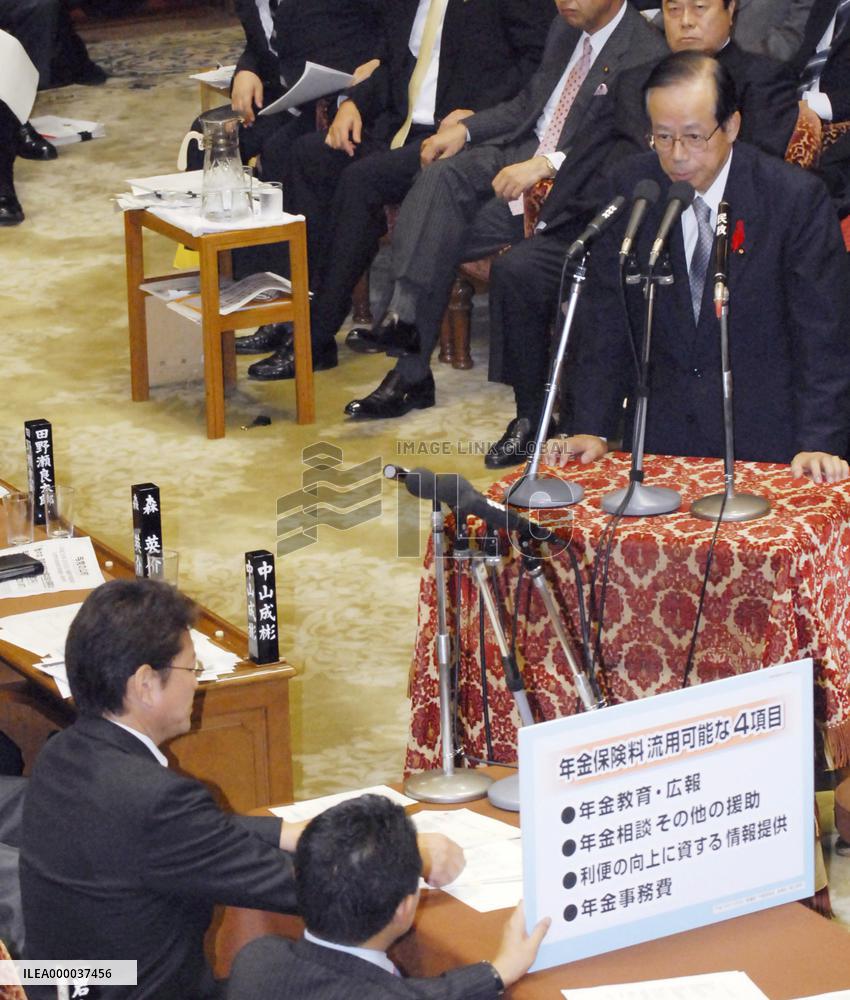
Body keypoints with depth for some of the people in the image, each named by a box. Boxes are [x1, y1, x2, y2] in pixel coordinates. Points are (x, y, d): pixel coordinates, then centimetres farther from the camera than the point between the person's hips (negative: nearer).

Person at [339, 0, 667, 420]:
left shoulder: (645, 53, -11)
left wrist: (546, 164, -27)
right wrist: (465, 128, 6)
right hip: (518, 151, 7)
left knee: (441, 236, -24)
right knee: (440, 177, -24)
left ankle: (412, 372, -14)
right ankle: (404, 314, -31)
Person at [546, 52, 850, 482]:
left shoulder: (797, 198, -8)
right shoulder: (629, 187, 1)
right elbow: (605, 319, 5)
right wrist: (592, 428, -4)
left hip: (765, 438, -2)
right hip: (658, 437, 2)